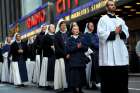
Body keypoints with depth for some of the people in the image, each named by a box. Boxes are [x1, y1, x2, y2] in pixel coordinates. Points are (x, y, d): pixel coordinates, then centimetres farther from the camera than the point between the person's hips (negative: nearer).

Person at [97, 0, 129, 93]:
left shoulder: (121, 20, 20)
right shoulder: (103, 19, 4)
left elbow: (127, 34, 13)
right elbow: (101, 34, -8)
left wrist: (121, 32, -7)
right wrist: (114, 32, -12)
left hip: (121, 52, 5)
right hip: (108, 54, -5)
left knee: (122, 78, 4)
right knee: (109, 79, -5)